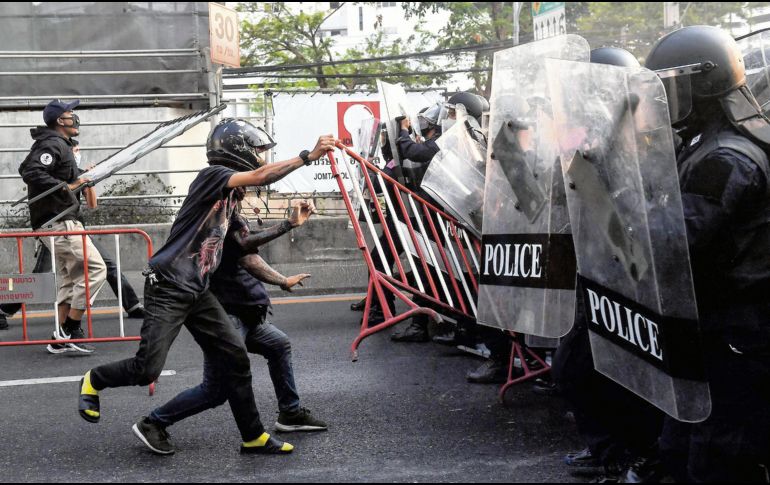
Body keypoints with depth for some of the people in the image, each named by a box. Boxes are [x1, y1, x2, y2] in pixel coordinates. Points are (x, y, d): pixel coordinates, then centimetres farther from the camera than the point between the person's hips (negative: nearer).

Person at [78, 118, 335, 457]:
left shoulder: (230, 197, 16)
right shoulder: (212, 176, -10)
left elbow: (245, 244, 19)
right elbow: (260, 177, -26)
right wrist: (309, 156, -26)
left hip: (198, 292, 9)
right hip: (168, 287, -9)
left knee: (234, 357, 3)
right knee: (147, 370, -10)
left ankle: (253, 437, 12)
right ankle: (93, 381, 21)